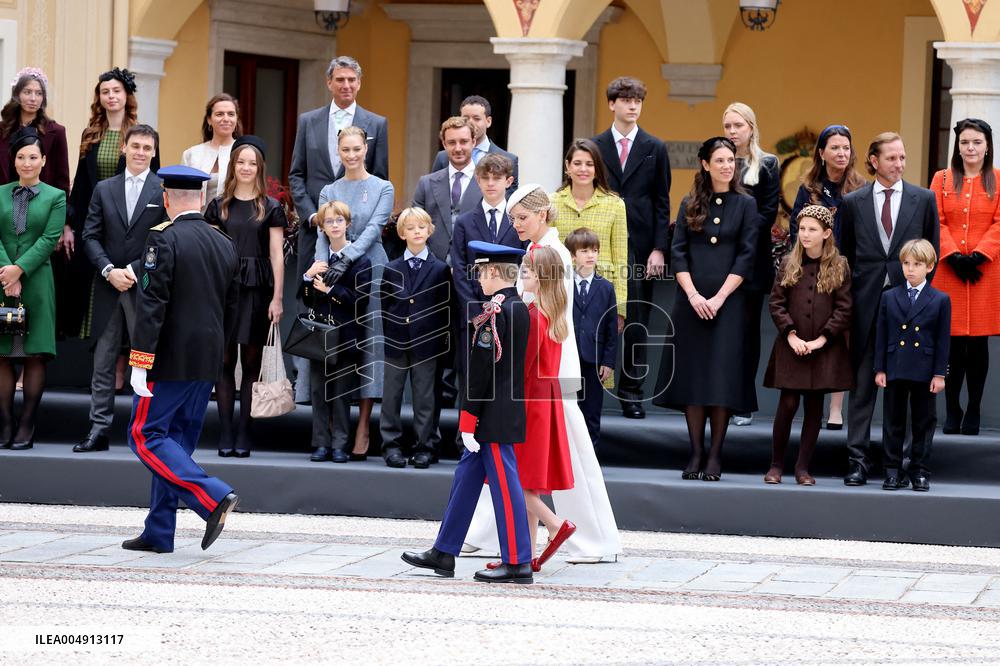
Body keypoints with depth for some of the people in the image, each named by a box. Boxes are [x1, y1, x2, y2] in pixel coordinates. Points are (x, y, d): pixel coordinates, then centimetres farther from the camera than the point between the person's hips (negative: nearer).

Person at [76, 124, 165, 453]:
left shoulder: (165, 190, 1)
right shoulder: (104, 189, 11)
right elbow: (91, 237, 7)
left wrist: (135, 269, -12)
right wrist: (109, 271, -8)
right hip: (109, 287, 3)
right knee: (103, 362, 4)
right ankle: (99, 430, 6)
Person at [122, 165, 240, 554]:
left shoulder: (164, 240, -12)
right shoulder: (225, 246, 10)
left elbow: (151, 305, -18)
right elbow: (231, 310, 15)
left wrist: (139, 363, -18)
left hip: (170, 360, -7)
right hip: (207, 363, 7)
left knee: (146, 437, -3)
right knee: (177, 442, 12)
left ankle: (214, 498, -18)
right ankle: (158, 534, 14)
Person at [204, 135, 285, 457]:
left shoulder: (270, 208, 6)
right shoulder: (219, 206, 9)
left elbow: (277, 255, 2)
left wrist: (277, 298, -4)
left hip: (257, 289, -1)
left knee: (252, 362, 0)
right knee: (225, 361, -1)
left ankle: (243, 435, 3)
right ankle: (226, 434, 1)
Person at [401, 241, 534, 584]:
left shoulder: (494, 313, -18)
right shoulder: (520, 308, 11)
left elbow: (479, 371, -18)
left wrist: (468, 421, -16)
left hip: (492, 416, -10)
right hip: (508, 411, 10)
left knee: (504, 484, -4)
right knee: (467, 476, 14)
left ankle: (517, 562, 0)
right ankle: (443, 554, 19)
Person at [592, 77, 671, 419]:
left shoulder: (655, 148, 8)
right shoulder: (595, 146, 7)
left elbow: (662, 204, 6)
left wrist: (659, 248, -3)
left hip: (640, 246, 0)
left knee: (636, 321, 1)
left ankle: (631, 391, 7)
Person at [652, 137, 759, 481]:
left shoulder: (746, 205, 4)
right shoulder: (690, 205, 9)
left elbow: (746, 256, -2)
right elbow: (677, 253, 4)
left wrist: (719, 298, -10)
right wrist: (693, 295, -9)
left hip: (727, 302, -2)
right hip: (691, 301, 2)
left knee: (722, 377, -5)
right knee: (691, 375, 1)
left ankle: (715, 456, -2)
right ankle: (696, 453, 5)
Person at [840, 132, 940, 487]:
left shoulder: (924, 199, 5)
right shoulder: (853, 202, 6)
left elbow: (932, 249, 9)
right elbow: (845, 254, 10)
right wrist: (849, 294, 3)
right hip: (866, 301, 0)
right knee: (863, 384, 1)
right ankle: (858, 460, 3)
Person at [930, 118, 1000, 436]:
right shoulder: (942, 179, 8)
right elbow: (936, 222, 2)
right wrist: (954, 256, -11)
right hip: (949, 271, 1)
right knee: (952, 344, 0)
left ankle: (973, 411, 9)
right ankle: (952, 412, 9)